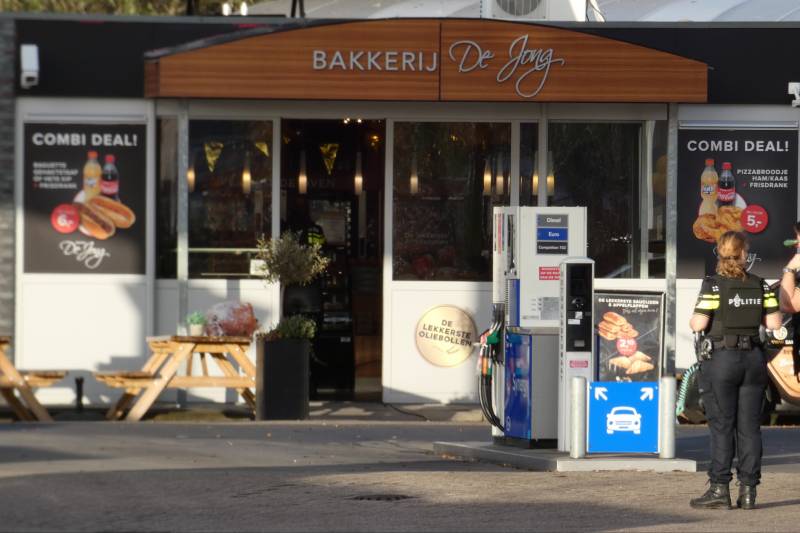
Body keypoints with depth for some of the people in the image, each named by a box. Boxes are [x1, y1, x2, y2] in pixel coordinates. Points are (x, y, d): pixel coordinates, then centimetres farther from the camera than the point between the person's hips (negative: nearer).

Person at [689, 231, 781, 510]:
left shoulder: (713, 285, -10)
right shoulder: (760, 286, 2)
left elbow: (699, 324, -14)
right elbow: (774, 323, 0)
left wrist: (691, 321, 8)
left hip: (720, 359, -3)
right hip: (754, 358, 3)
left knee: (721, 427, 0)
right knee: (749, 426, 7)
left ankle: (720, 490, -1)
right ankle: (748, 490, 7)